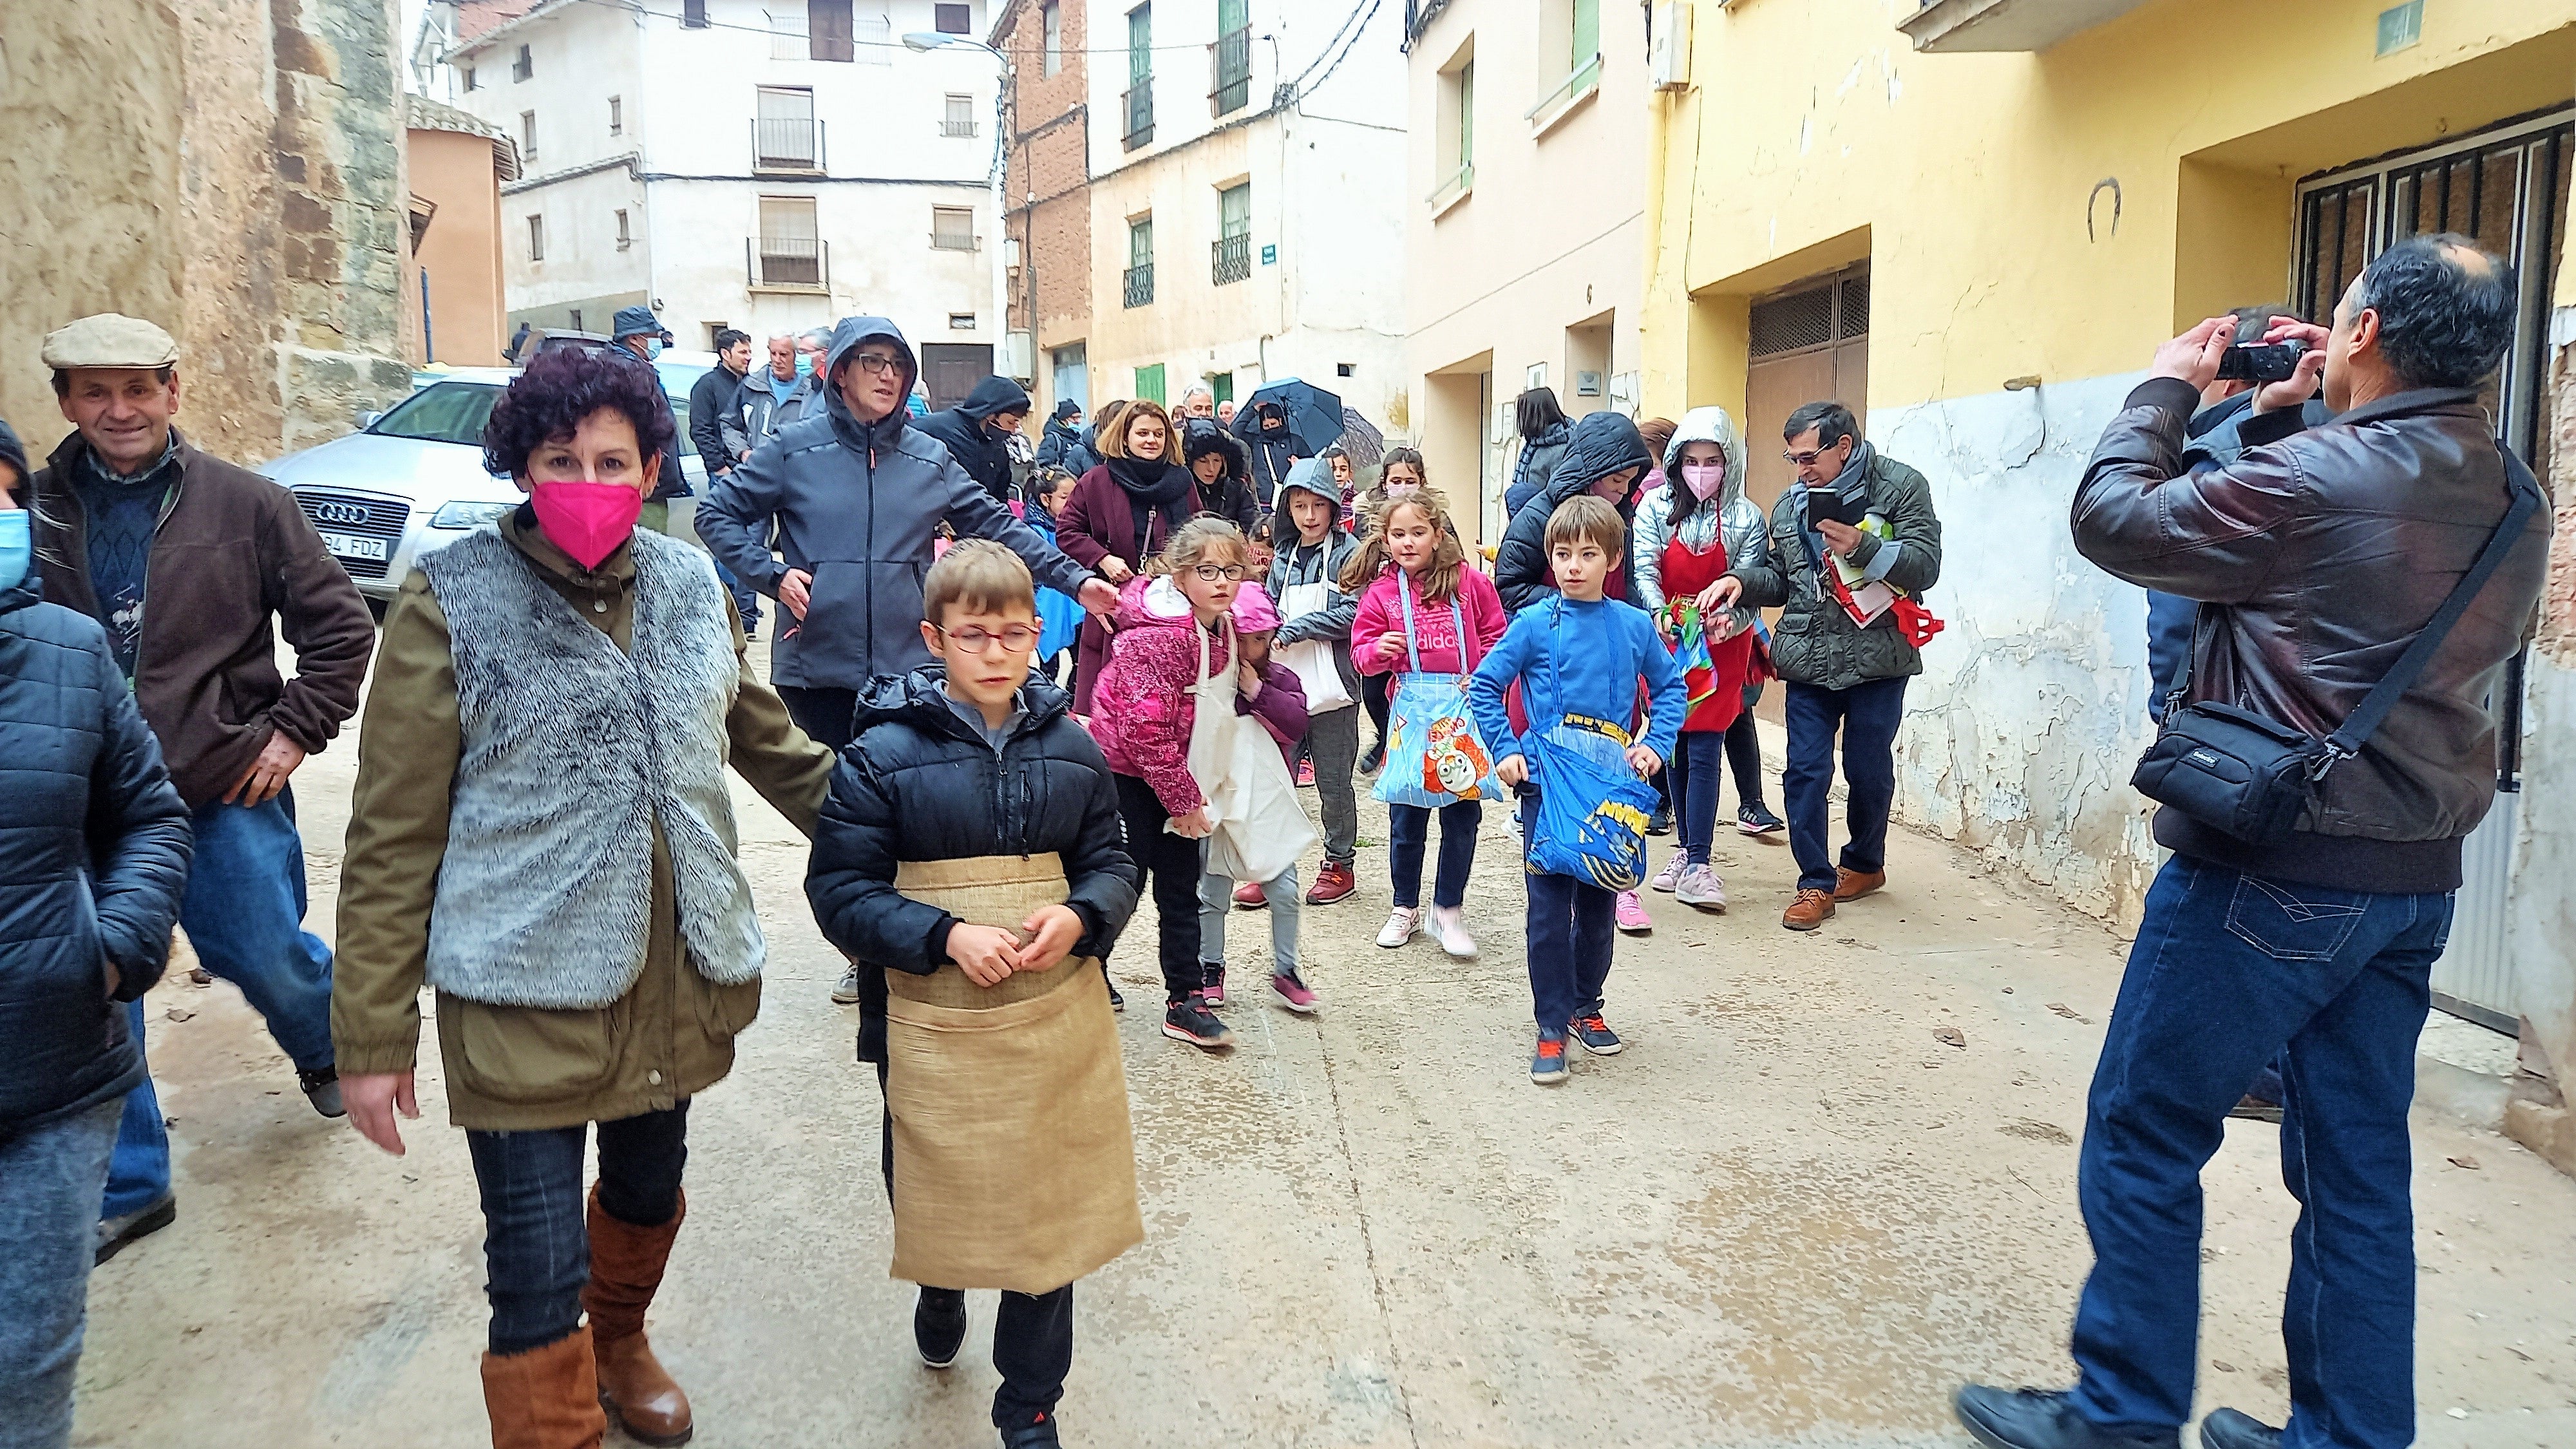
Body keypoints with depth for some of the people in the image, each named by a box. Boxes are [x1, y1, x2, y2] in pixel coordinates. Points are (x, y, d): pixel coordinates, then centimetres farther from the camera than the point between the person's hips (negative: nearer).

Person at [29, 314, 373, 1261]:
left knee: (269, 958, 8)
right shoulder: (37, 511, 1)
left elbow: (340, 626, 0)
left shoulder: (246, 504, -4)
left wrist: (296, 729, -5)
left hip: (227, 790, -2)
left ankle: (329, 1048, 43)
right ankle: (126, 1187, 23)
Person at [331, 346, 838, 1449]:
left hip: (677, 977, 5)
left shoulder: (688, 584, 3)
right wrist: (373, 1036, -7)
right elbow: (391, 834, -7)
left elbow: (767, 739, 18)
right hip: (526, 988, -5)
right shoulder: (453, 600, -9)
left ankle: (617, 1343, 54)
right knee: (538, 1273, -1)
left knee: (648, 1197, 24)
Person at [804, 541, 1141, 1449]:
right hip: (934, 1026, -2)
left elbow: (1113, 863, 9)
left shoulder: (1070, 746, 2)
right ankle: (941, 1294, 54)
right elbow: (840, 890, -8)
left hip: (1058, 1022, 2)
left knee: (1050, 1213, 9)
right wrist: (945, 936, -20)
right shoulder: (883, 753, -9)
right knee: (939, 1200, 17)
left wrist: (1081, 916, -12)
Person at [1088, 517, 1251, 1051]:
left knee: (1181, 886, 9)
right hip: (1123, 771, -8)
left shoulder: (1220, 628, 1)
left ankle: (1187, 1001, 16)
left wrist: (1191, 793, 11)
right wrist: (1183, 800, -18)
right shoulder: (1157, 635, -25)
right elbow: (1146, 730, -25)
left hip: (1169, 773, 8)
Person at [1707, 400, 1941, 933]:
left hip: (1876, 660, -3)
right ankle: (1817, 883, 12)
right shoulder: (1789, 504, 10)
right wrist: (1740, 579, -6)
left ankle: (1864, 863, 34)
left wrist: (1862, 546, -25)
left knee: (1869, 770, 10)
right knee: (1805, 772, 1)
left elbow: (1925, 565, -11)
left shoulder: (1901, 487, -4)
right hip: (1808, 662, 4)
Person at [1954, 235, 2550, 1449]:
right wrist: (2279, 420, 15)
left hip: (2273, 874, -8)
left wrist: (2168, 390, 5)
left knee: (2142, 1135, 3)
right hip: (2415, 879, 8)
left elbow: (2113, 520, -9)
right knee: (2356, 1165, 14)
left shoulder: (2316, 478, -19)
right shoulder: (2510, 499, 9)